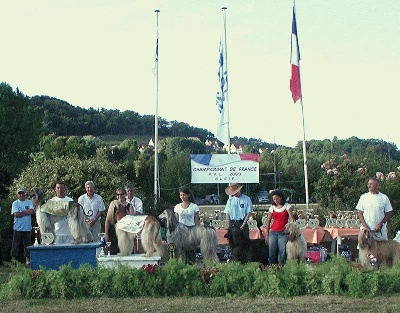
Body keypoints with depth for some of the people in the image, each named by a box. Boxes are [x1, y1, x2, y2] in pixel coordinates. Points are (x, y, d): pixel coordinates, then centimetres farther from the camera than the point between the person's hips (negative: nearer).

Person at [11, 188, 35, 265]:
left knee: (27, 244, 5)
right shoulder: (15, 203, 3)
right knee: (15, 244, 0)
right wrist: (27, 212, -7)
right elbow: (16, 214, -10)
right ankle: (13, 259, 5)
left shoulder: (29, 202, 9)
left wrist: (21, 212, -9)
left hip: (27, 227, 2)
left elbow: (32, 211, -8)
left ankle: (27, 259, 11)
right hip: (17, 228, -2)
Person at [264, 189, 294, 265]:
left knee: (282, 253, -4)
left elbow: (292, 219, -4)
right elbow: (268, 222, 11)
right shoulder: (272, 207, 8)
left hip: (283, 233, -2)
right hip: (273, 232, 2)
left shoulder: (287, 206, 1)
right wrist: (266, 234, 6)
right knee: (271, 253, 2)